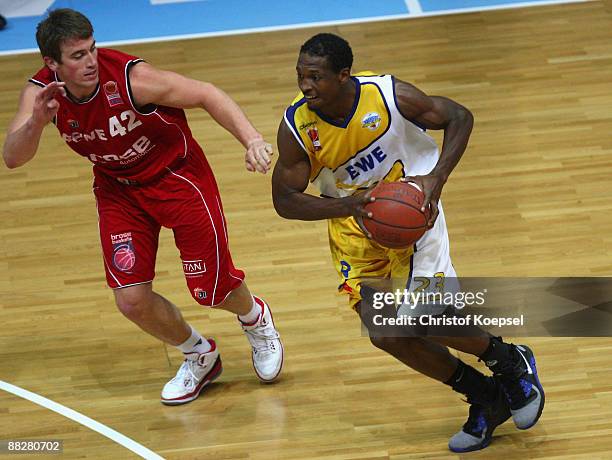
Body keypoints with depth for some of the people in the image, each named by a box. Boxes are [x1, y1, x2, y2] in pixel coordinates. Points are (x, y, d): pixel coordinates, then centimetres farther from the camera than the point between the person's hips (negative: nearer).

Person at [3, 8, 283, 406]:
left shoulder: (131, 78, -30)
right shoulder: (41, 93, -17)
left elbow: (205, 94, -23)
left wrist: (252, 140, -36)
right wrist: (36, 122, -44)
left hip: (178, 175, -4)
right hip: (118, 189, 4)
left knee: (212, 289, 0)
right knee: (132, 300, -7)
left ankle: (255, 318, 39)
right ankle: (200, 356, 23)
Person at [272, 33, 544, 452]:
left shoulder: (389, 96, -24)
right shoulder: (296, 126, -19)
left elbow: (459, 118, -12)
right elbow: (285, 199, -14)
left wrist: (437, 178, -26)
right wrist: (344, 205, -31)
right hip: (354, 224, 4)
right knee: (386, 335, 1)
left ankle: (510, 362, 10)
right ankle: (487, 400, 20)